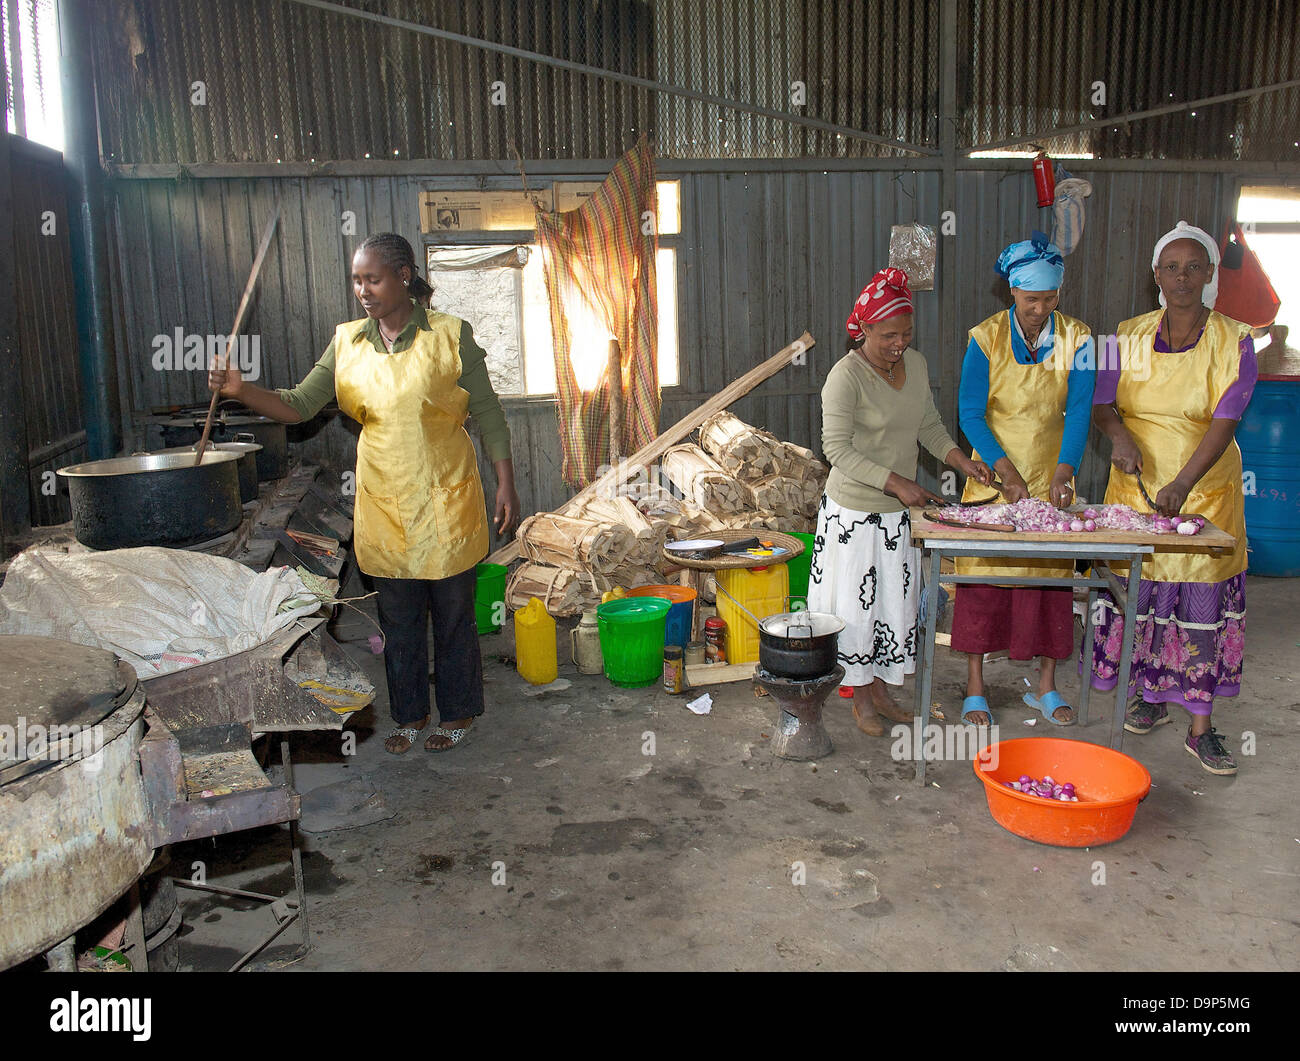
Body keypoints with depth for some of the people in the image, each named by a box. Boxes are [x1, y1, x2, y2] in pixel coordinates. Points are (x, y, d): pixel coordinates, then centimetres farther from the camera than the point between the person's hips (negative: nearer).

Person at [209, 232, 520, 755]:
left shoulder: (451, 335, -7)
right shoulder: (347, 342, 4)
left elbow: (488, 413, -4)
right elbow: (299, 405, 1)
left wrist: (505, 485, -7)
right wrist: (242, 390, -16)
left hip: (445, 500, -3)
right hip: (382, 503, 4)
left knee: (452, 612, 7)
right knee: (397, 618, 13)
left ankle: (457, 712, 26)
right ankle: (409, 715, 31)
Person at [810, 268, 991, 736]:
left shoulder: (916, 364, 3)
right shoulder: (846, 376, -18)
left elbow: (929, 425, 14)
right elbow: (837, 449, -21)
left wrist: (961, 460, -2)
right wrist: (895, 482, -26)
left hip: (900, 510, 7)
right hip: (855, 510, -6)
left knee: (896, 602, 14)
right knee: (858, 605, 6)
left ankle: (882, 690, 30)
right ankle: (862, 697, 23)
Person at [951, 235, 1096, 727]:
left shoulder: (1076, 338, -3)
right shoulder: (985, 338, -9)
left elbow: (1079, 410, -9)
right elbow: (970, 414, -10)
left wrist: (1063, 474, -22)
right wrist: (1007, 471, -20)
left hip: (1051, 478, 2)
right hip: (993, 475, -2)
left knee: (1051, 575, 7)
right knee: (983, 576, 1)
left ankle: (1046, 686, 22)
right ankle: (975, 688, 14)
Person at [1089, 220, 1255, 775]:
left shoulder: (1233, 342, -6)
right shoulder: (1129, 336, 2)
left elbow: (1223, 423, -15)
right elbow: (1101, 402, 4)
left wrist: (1183, 483, -29)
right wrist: (1119, 435, -19)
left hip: (1205, 489, -2)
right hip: (1135, 482, 2)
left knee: (1202, 600, -2)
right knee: (1139, 589, 6)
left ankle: (1201, 727, 9)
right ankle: (1150, 694, 28)